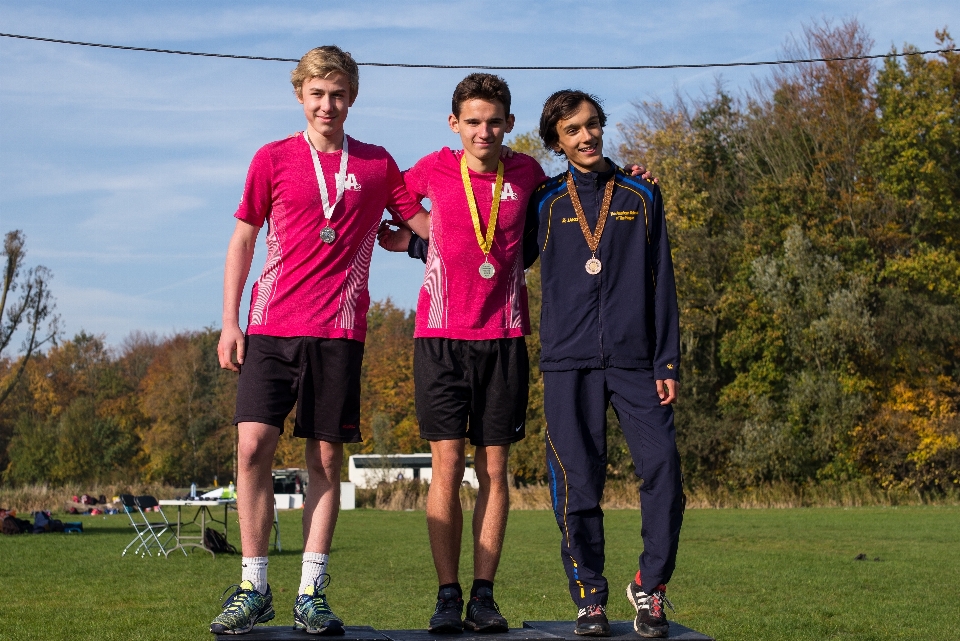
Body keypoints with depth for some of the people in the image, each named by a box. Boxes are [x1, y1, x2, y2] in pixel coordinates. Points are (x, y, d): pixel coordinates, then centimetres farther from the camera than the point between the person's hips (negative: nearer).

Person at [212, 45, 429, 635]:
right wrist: (229, 321, 5)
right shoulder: (273, 159, 8)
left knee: (327, 459, 1)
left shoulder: (378, 164, 10)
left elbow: (428, 224, 14)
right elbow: (242, 240, 10)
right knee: (253, 446, -10)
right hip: (272, 326, -1)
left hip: (339, 331, 1)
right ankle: (254, 590, 1)